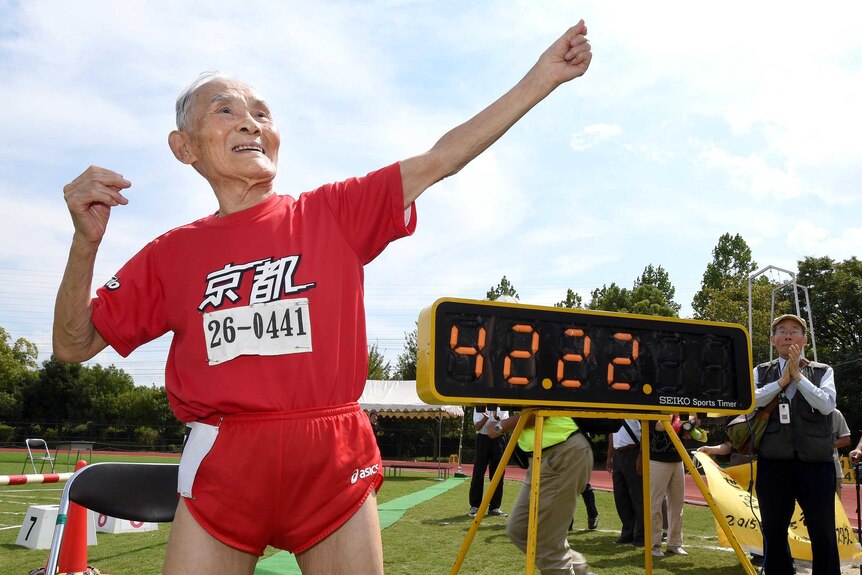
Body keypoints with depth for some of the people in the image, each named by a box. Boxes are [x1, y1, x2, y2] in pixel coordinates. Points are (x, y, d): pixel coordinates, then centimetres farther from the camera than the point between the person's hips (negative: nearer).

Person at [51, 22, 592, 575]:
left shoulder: (335, 213, 4)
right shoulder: (171, 254, 7)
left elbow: (439, 159, 2)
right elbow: (73, 345, 10)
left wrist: (540, 79, 0)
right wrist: (86, 241, -6)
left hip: (337, 464, 0)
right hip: (222, 467, 1)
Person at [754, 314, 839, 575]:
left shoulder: (823, 371, 8)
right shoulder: (761, 372, 10)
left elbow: (827, 404, -9)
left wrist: (798, 375, -9)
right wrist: (782, 380, -9)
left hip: (815, 463, -1)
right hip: (773, 463, 1)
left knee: (824, 534, 4)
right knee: (774, 533, 9)